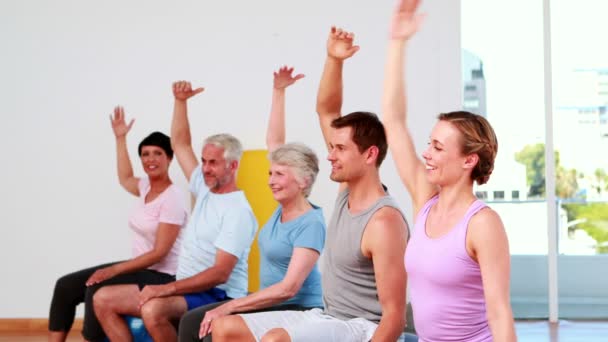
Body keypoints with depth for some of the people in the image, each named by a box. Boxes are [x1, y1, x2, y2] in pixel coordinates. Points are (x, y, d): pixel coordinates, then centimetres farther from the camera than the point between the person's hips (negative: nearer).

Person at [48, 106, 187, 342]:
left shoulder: (172, 198, -17)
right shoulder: (146, 187, 7)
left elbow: (159, 253, -21)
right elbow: (125, 179, 33)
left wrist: (114, 270, -23)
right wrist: (120, 139, 29)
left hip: (160, 276, -9)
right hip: (140, 267, 9)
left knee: (97, 291, -31)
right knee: (66, 286, 2)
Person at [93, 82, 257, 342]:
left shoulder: (237, 211, -14)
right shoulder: (205, 190, 12)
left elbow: (220, 273, -22)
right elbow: (180, 144, 21)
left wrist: (167, 288, -27)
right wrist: (180, 101, 9)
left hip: (218, 297, -9)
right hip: (186, 289, 9)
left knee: (154, 310, -38)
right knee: (104, 300, 0)